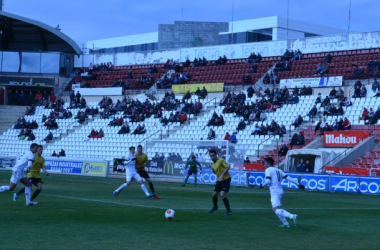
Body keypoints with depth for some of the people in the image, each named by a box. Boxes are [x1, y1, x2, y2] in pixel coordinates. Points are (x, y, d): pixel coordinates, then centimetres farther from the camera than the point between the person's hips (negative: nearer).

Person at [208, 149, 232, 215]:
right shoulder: (213, 165, 9)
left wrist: (222, 175, -26)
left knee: (222, 195, -19)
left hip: (226, 179, -7)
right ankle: (215, 207, 37)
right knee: (214, 194, 9)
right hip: (219, 180, 7)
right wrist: (219, 177, 6)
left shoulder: (221, 160, -13)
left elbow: (228, 167, -21)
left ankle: (228, 210, -6)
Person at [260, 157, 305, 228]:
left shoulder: (268, 170, -3)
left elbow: (268, 181, -17)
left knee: (276, 210, -18)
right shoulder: (278, 170, 19)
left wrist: (262, 185, 3)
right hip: (280, 191, 9)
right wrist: (298, 184, 12)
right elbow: (288, 178, 13)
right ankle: (285, 223, 22)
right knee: (274, 208, 23)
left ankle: (292, 216, -37)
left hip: (275, 192, -9)